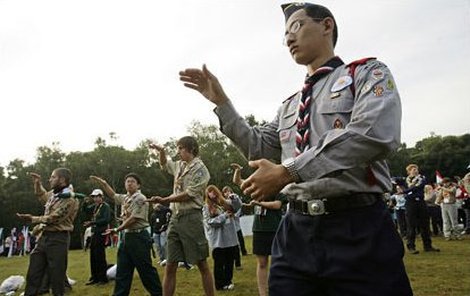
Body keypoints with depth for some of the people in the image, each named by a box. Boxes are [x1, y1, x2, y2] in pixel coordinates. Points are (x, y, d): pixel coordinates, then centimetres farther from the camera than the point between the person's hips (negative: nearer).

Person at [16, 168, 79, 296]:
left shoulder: (70, 199, -15)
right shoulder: (54, 193, 11)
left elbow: (53, 218, -17)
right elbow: (42, 196, 35)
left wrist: (33, 219, -9)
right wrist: (37, 183, 23)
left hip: (58, 239, -8)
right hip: (44, 236, 9)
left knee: (56, 274, -2)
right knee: (33, 273, 11)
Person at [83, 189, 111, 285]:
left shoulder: (106, 206, -9)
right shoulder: (94, 206, 13)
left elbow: (106, 219, -19)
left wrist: (92, 223, -21)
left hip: (101, 233, -7)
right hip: (94, 233, 7)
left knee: (100, 256, -4)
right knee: (93, 256, 10)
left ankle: (103, 278, 5)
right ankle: (95, 277, 20)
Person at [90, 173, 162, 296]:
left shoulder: (140, 199, -13)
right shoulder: (125, 198, 13)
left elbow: (133, 219, -17)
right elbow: (113, 195, 30)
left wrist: (116, 230, -10)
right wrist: (103, 183, 17)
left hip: (139, 237, -9)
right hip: (127, 236, 9)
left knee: (145, 269, -3)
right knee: (122, 270, 11)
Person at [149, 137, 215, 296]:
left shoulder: (200, 169, -6)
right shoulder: (179, 165, 16)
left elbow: (188, 194, -12)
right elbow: (164, 164, 36)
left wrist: (164, 200, -9)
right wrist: (161, 151, 17)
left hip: (191, 217, -7)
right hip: (175, 217, 7)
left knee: (202, 264, 1)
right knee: (170, 267, 6)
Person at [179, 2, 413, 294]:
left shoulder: (369, 73, 0)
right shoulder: (290, 106, 19)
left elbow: (374, 134, -18)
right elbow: (258, 147, 20)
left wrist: (287, 171, -19)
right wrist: (221, 101, 13)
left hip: (358, 230, -5)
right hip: (296, 230, 6)